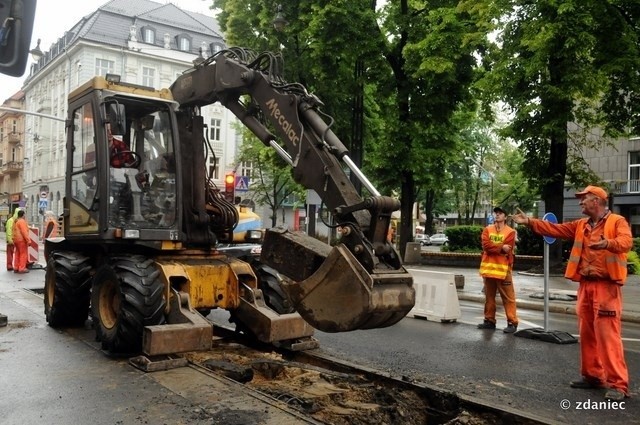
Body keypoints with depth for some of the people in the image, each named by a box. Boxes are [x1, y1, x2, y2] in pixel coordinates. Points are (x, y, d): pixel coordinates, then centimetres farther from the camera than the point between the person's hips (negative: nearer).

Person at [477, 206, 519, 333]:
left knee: (508, 297, -3)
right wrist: (501, 248, -14)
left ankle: (512, 323, 1)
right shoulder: (487, 230, 9)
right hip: (488, 268, 4)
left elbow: (506, 250, -13)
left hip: (503, 269, -4)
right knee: (489, 296, 12)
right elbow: (485, 245, -7)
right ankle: (489, 320, 21)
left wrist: (493, 247, -11)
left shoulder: (510, 232, -2)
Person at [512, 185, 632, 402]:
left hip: (606, 285, -7)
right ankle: (593, 375, 23)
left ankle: (618, 384, -3)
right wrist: (530, 221, 5)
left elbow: (626, 242, -22)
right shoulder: (580, 225, 16)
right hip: (585, 285, 7)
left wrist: (608, 243, -43)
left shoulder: (617, 221, -5)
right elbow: (555, 229, 13)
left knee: (608, 335, -9)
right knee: (587, 333, 12)